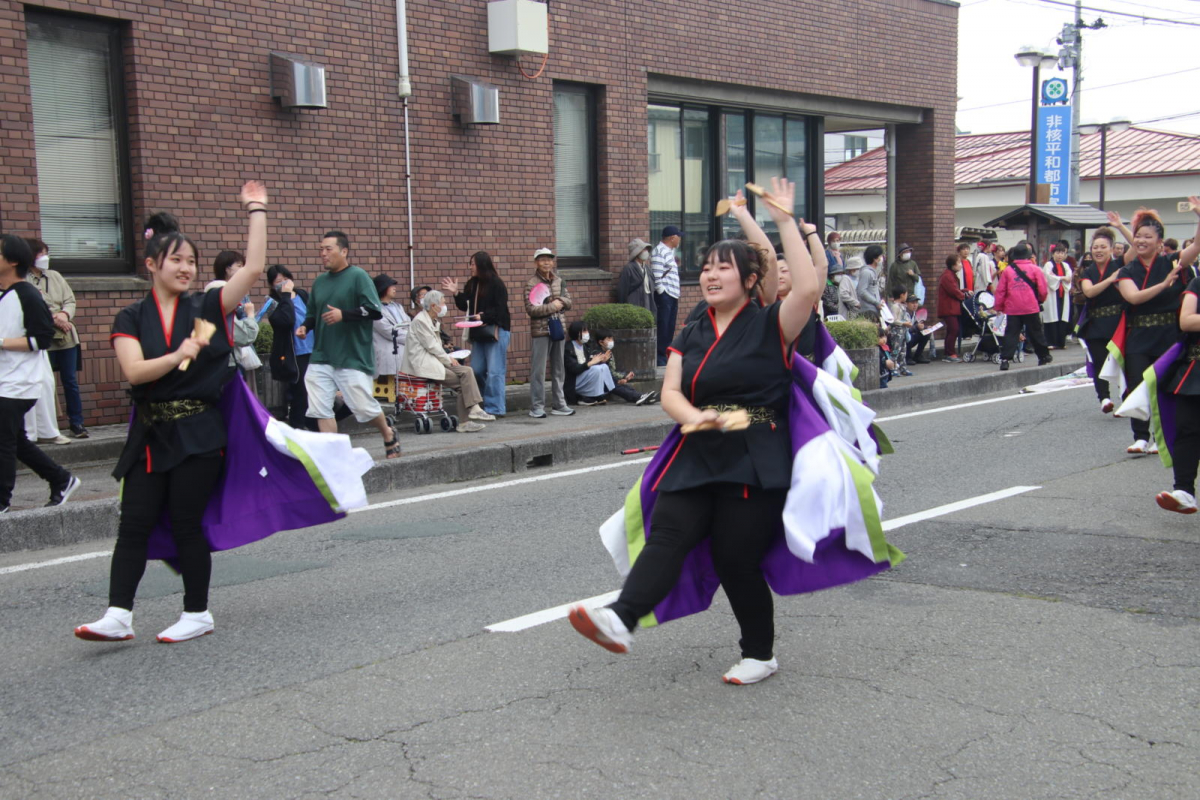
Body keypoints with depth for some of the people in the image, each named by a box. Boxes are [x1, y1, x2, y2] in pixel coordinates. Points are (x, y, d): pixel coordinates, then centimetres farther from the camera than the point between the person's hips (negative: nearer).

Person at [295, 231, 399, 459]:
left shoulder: (358, 277, -6)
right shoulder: (319, 281, 12)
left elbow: (375, 311, -13)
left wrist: (343, 315, -22)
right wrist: (305, 327, 1)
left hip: (353, 358, -6)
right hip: (321, 357, 6)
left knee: (364, 407, -1)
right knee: (320, 409, -2)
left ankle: (388, 436, 27)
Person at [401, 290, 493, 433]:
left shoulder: (432, 320, 19)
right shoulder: (420, 321, -12)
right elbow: (431, 346, -15)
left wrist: (448, 358, 3)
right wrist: (448, 360, -6)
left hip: (433, 360, 9)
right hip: (423, 363, -9)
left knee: (466, 371, -10)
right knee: (462, 383, -18)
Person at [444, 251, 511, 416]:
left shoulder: (496, 284, -8)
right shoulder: (472, 284, 13)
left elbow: (500, 309, -13)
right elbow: (465, 306, 15)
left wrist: (484, 316, -23)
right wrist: (456, 294, 2)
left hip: (496, 331, -8)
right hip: (478, 333, 8)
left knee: (494, 371, -8)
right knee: (477, 370, 8)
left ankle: (495, 408, -4)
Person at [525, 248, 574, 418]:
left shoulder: (558, 281, 11)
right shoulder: (531, 284, -6)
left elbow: (568, 302, 13)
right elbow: (530, 309, -14)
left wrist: (561, 301, -8)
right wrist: (552, 306, -15)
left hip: (557, 328, 6)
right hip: (540, 330, -6)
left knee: (558, 369, 11)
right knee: (538, 370, -4)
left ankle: (558, 404, 19)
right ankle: (537, 407, 1)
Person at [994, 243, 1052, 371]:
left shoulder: (1007, 270, 3)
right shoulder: (1035, 269, 0)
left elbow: (1000, 291, 3)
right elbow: (1042, 289, 0)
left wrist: (999, 307, 13)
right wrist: (1040, 300, 20)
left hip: (1012, 309, 1)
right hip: (1031, 308, -1)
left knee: (1011, 334, 1)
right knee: (1035, 333, 13)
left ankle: (1005, 359, -10)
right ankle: (1044, 356, 25)